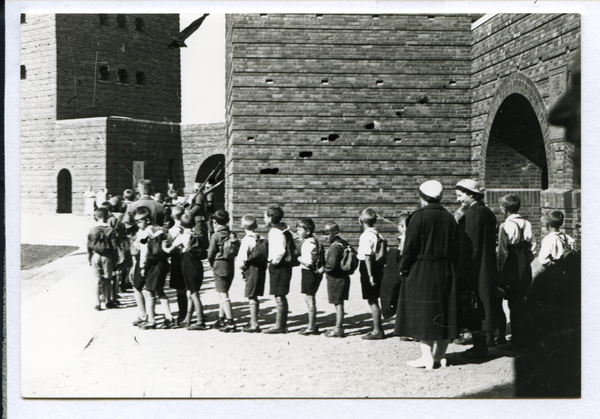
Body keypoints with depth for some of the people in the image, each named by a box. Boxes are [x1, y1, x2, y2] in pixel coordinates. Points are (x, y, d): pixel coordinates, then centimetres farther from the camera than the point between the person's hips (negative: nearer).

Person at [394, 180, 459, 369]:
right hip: (445, 271, 6)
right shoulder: (449, 218, 7)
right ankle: (439, 355, 15)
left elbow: (410, 246, -13)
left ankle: (426, 357, -2)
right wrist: (449, 266, 15)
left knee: (422, 313, -1)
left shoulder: (420, 216, -11)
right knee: (444, 312, 10)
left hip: (422, 272, -6)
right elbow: (454, 247, 9)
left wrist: (404, 267, -2)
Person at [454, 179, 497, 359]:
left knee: (473, 308, -2)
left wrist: (465, 273, -18)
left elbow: (470, 246, -20)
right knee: (481, 307, 14)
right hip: (486, 270, 9)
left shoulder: (472, 214, -17)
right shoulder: (487, 212, 11)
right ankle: (481, 345, 21)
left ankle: (478, 347, 4)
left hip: (473, 270, -9)